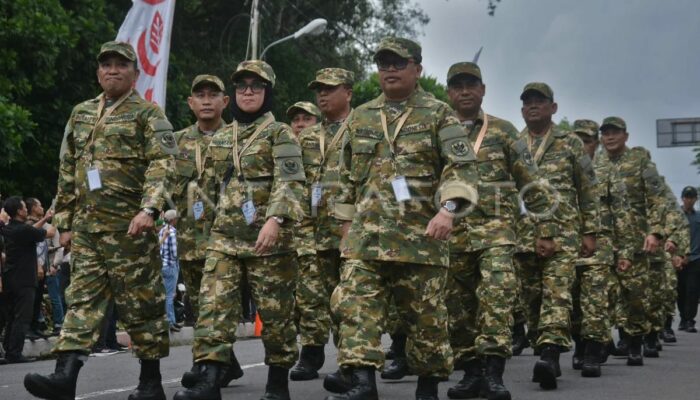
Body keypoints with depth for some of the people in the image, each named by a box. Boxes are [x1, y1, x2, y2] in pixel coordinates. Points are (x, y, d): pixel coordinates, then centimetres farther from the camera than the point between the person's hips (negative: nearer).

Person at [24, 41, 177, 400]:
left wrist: (149, 209, -25)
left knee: (141, 302, -1)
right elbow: (67, 172, 21)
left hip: (129, 226, -5)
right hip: (86, 227, 6)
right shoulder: (81, 114, 18)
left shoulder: (148, 114, 0)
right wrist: (65, 221, 16)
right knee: (82, 298, -2)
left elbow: (162, 165, -12)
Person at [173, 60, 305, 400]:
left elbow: (290, 183, -13)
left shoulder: (280, 134, 0)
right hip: (224, 238, 5)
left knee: (275, 311, 2)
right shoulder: (219, 138, 18)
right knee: (213, 307, -8)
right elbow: (208, 188, 23)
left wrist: (275, 219, -28)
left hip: (268, 237, -5)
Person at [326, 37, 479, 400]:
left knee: (425, 313, 4)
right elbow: (348, 176, 22)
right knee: (354, 303, -12)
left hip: (420, 234, -3)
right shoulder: (361, 117, 16)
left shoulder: (438, 115, 2)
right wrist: (346, 223, 17)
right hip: (366, 234, 3)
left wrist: (448, 208, -23)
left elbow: (462, 166, -8)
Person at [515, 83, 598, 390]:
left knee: (556, 293, -17)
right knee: (532, 298, 6)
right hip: (522, 234, 3)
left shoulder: (570, 143, 8)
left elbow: (588, 191, 8)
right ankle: (546, 355, 15)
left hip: (563, 232, -3)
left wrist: (590, 232, 3)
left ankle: (550, 355, -28)